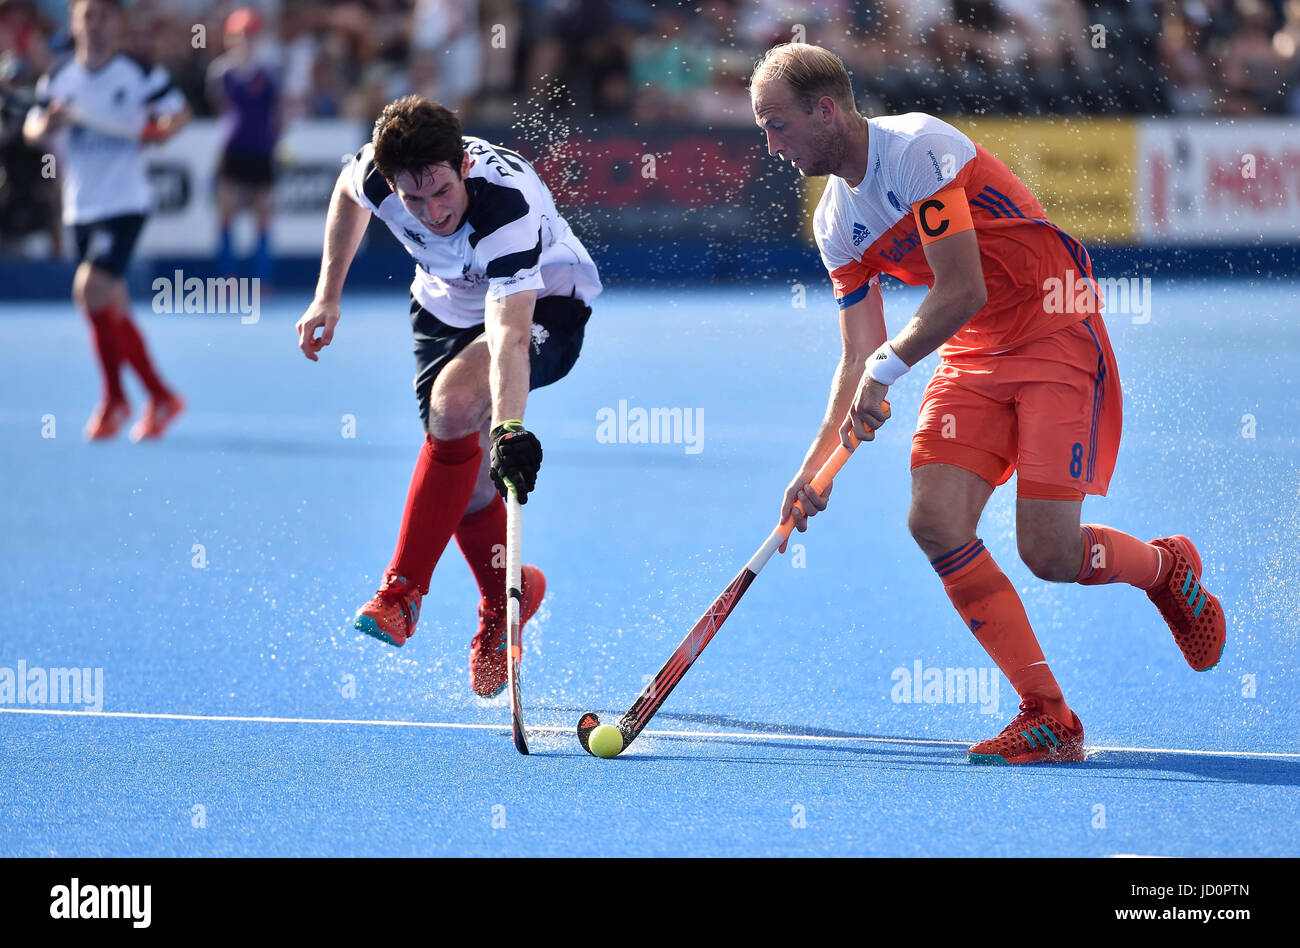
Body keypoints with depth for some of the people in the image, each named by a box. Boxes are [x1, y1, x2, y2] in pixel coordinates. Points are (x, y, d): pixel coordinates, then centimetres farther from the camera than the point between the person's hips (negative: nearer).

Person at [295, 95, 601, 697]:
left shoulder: (510, 207, -41)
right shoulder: (375, 172, -25)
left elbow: (510, 333, -51)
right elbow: (348, 193, 3)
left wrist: (509, 428, -65)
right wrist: (327, 296, 3)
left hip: (544, 306, -5)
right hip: (447, 304, 6)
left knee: (454, 402, -31)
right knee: (466, 480, -1)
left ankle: (403, 589, -20)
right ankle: (506, 598, 29)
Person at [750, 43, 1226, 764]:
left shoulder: (918, 149, -19)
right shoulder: (836, 225, 6)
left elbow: (962, 293, -23)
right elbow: (861, 359, 10)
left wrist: (886, 368, -18)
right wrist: (818, 461, -1)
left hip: (1056, 333, -7)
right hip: (972, 357, 7)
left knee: (1047, 553, -16)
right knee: (934, 521, -15)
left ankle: (1168, 567, 20)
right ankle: (1048, 718, -9)